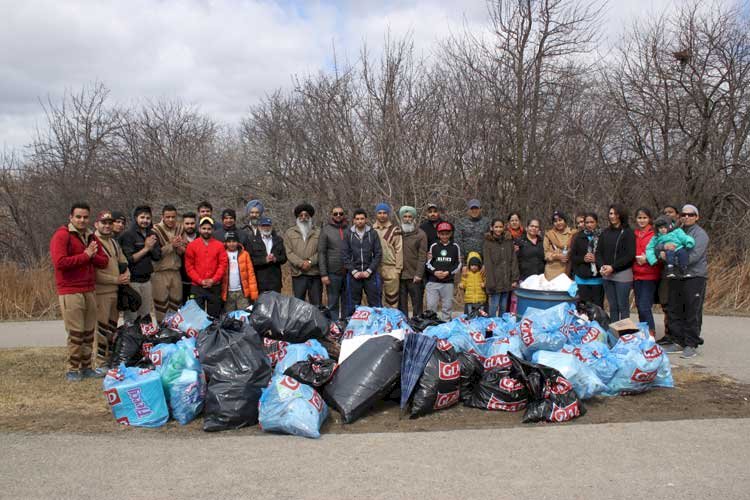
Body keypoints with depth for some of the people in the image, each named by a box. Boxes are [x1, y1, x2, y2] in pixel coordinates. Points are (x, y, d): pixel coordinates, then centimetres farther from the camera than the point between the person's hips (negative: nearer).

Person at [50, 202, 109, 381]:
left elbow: (104, 261, 15)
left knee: (89, 332, 8)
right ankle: (72, 370, 3)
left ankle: (86, 367, 16)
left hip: (89, 290, 7)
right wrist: (85, 255, -12)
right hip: (70, 291, -7)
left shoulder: (91, 237, 17)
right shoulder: (62, 235, -6)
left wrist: (93, 256, -7)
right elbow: (60, 262, -19)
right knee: (75, 332, -7)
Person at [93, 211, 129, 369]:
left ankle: (111, 358, 27)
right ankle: (100, 363, 1)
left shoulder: (114, 242, 17)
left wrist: (126, 274, 1)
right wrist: (116, 279, -14)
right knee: (101, 328, -6)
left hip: (116, 291, 9)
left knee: (112, 326, 16)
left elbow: (123, 261, 24)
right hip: (101, 292, -9)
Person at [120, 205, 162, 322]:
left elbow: (157, 256, 10)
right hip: (132, 280, -6)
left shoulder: (152, 235, 11)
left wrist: (151, 247, -9)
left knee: (146, 315, 12)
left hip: (146, 279, 6)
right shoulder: (128, 235, -7)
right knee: (131, 317, -3)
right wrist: (146, 248, -12)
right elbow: (129, 259, -13)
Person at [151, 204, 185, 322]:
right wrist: (172, 245, -19)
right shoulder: (156, 230, -8)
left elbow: (184, 250, 9)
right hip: (160, 272, -5)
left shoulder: (180, 229, 8)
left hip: (176, 271, 5)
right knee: (161, 302, -1)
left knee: (176, 302, 10)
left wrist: (180, 248, -13)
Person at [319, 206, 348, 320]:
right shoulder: (326, 230, 1)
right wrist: (323, 274, -9)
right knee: (333, 303, 4)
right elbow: (321, 253, -2)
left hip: (348, 273, 2)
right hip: (333, 274, -2)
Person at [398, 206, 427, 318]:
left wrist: (419, 274, -12)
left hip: (414, 276, -3)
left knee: (417, 304, 3)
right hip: (400, 275, 3)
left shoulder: (420, 234, 1)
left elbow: (422, 256, -4)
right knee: (401, 305, 7)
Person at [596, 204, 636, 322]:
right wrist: (601, 266, -7)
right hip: (607, 275, 5)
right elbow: (598, 252, 11)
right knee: (612, 306, 9)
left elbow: (630, 255, -9)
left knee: (623, 307, -2)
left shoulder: (628, 232, -2)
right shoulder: (605, 233, 13)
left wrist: (613, 267, -14)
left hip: (622, 274, -5)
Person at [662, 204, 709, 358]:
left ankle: (691, 344, 5)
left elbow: (693, 256, -17)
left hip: (694, 277, -6)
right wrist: (665, 246, -16)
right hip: (676, 277, 6)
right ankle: (679, 342, 20)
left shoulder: (700, 234, -4)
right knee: (675, 312, 10)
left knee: (692, 313, -2)